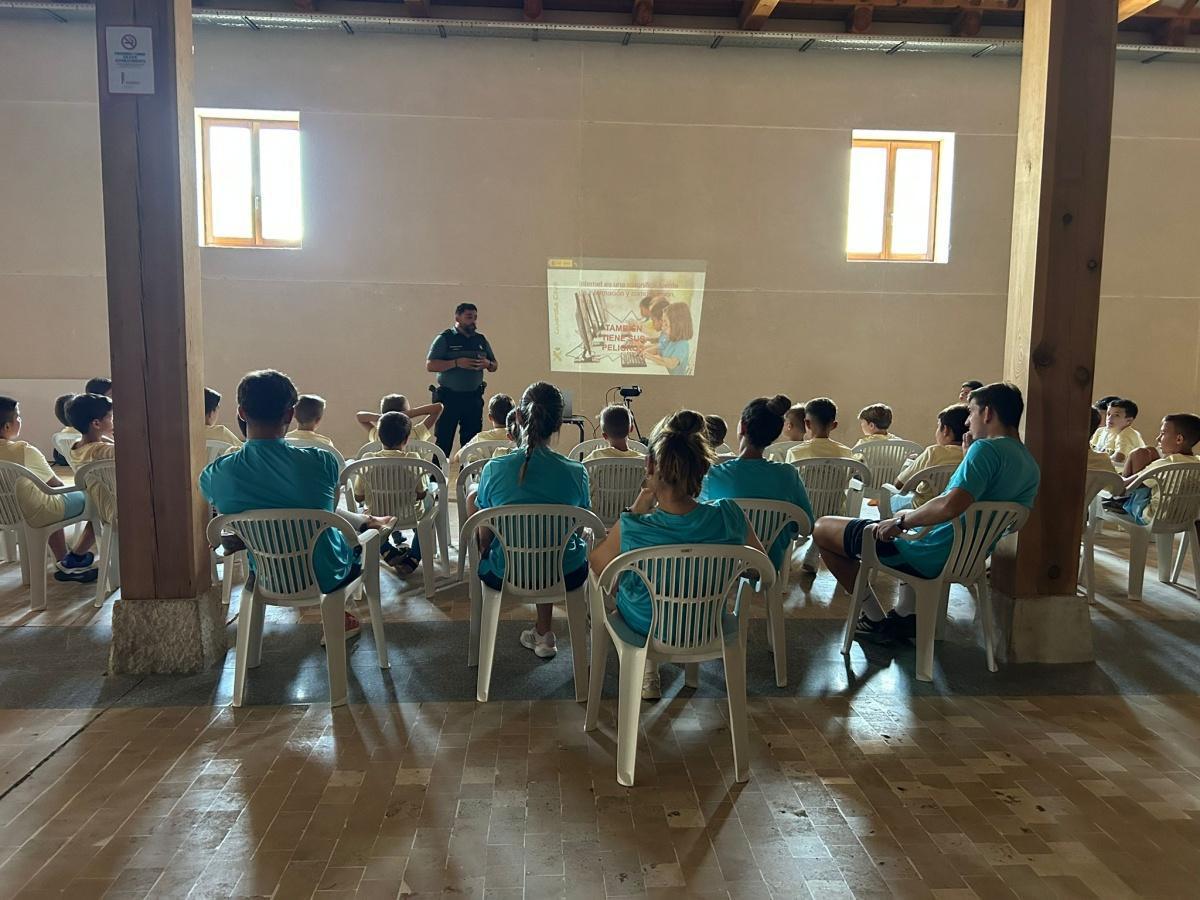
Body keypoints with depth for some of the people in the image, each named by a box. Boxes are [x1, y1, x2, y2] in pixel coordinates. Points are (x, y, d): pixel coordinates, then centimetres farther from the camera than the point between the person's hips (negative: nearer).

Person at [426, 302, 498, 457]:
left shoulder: (481, 340, 12)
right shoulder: (445, 338, -1)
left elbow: (494, 366, 19)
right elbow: (430, 365, -8)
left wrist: (488, 364, -6)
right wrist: (456, 363, -18)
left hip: (474, 397, 4)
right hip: (449, 397, -4)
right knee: (443, 440, -4)